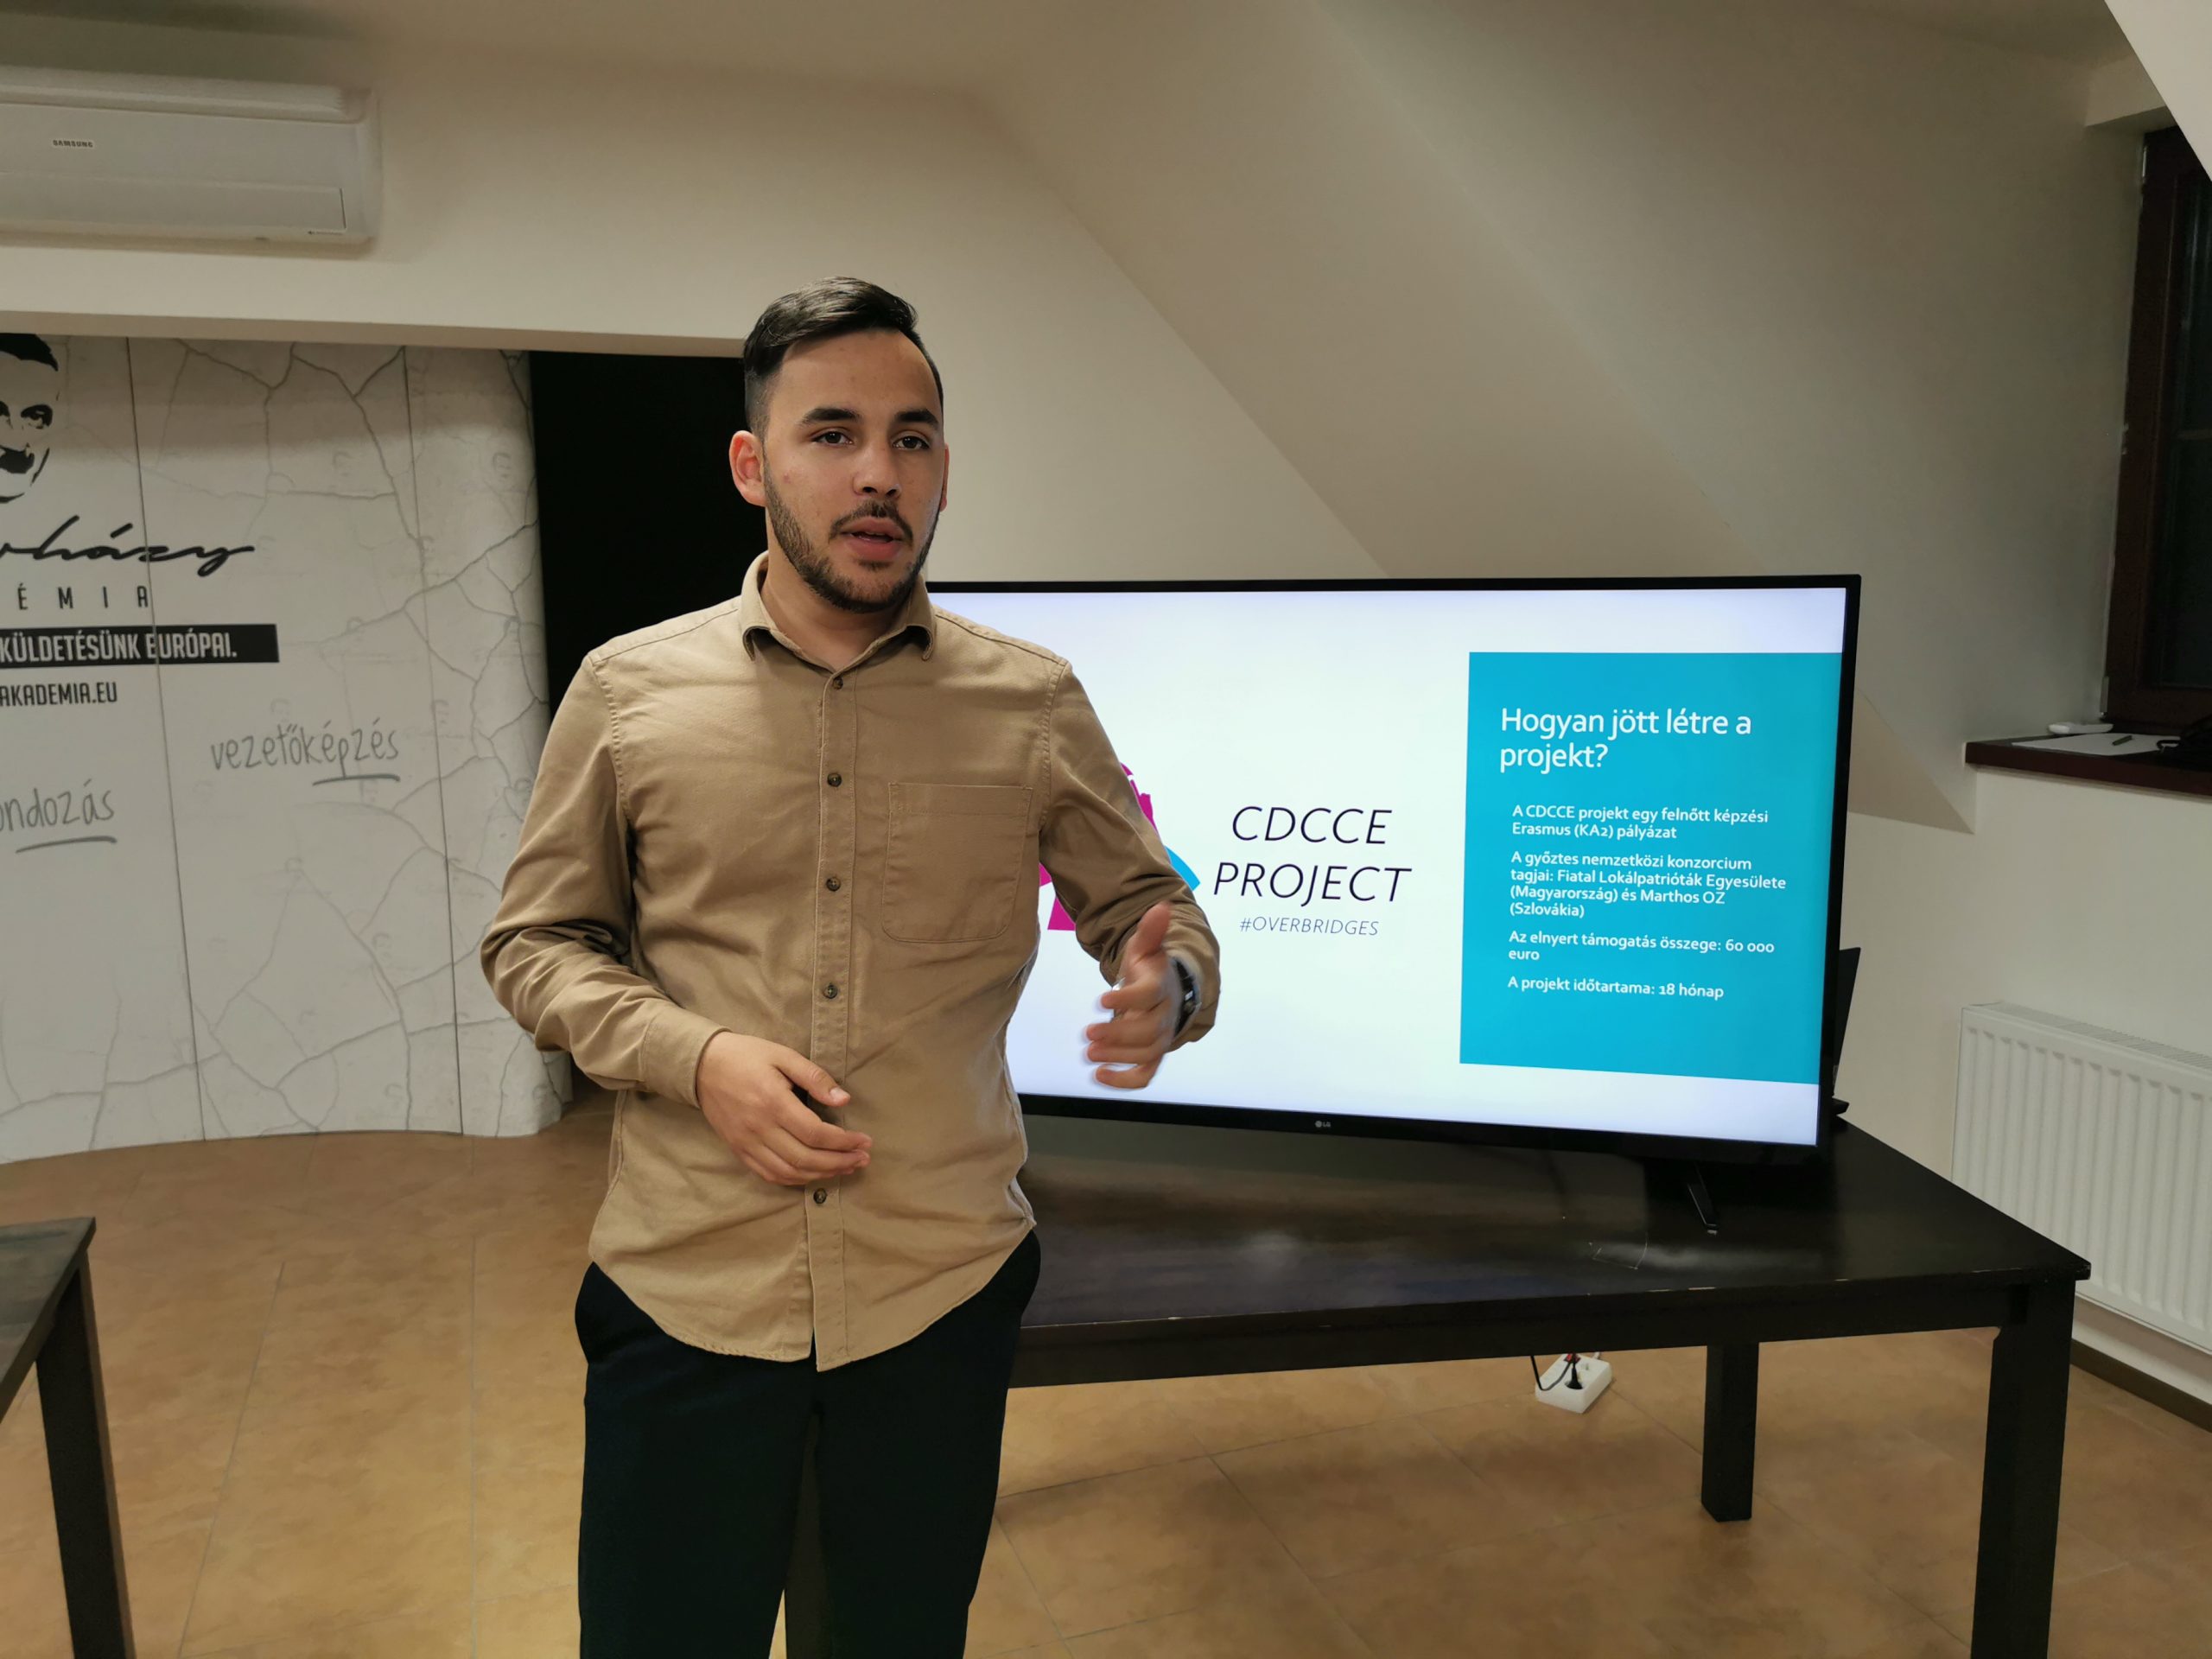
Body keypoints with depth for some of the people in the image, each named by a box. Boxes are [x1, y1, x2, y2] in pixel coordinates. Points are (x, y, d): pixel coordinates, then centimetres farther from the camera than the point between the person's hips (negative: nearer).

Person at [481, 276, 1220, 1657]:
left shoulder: (1036, 705, -1)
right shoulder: (629, 691, -1)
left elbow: (1154, 908, 8)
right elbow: (534, 942, 6)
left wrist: (1167, 985, -17)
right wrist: (695, 1056, -12)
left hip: (943, 1297, 1)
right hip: (687, 1295, 0)